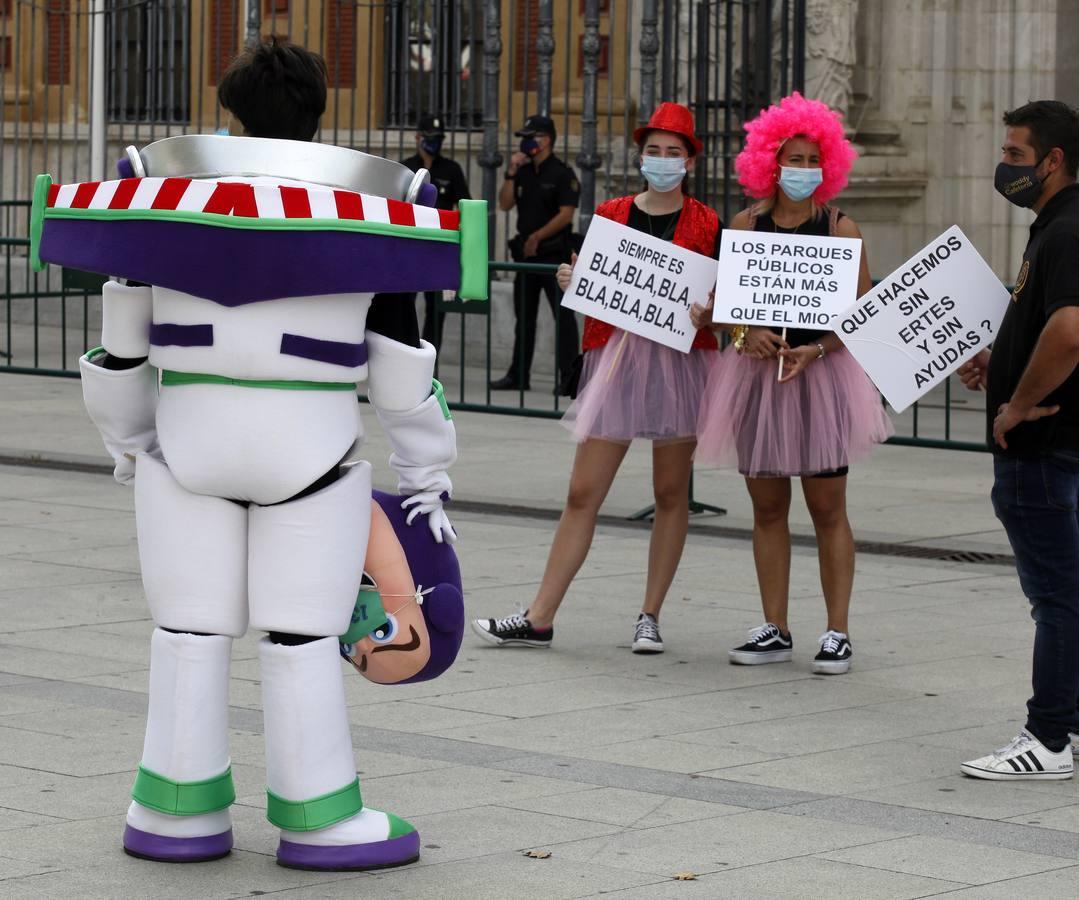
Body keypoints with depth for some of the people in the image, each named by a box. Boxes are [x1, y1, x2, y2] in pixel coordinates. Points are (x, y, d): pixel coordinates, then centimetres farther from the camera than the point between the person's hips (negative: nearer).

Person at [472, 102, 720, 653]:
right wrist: (571, 283, -6)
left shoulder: (706, 225, 2)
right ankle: (539, 619, 1)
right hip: (617, 355, 1)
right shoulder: (610, 215, 9)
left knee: (671, 493, 5)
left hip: (680, 360, -1)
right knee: (583, 493, -1)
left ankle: (649, 617, 15)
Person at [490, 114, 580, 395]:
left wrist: (537, 237, -15)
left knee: (563, 317, -6)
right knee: (524, 316, 12)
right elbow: (505, 204, 7)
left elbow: (566, 214, -14)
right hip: (526, 254, 7)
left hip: (554, 253, -7)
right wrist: (511, 174, -3)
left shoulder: (562, 174, -7)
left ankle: (568, 379, -5)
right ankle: (518, 376, 18)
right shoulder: (523, 172, 13)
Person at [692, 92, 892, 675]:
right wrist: (747, 333, -13)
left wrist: (816, 349, -17)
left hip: (821, 372, -3)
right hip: (756, 372, 3)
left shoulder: (839, 227, -1)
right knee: (767, 506, 7)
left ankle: (837, 633, 4)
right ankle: (774, 631, 15)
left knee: (827, 506, -1)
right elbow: (721, 298, 7)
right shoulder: (746, 223, 6)